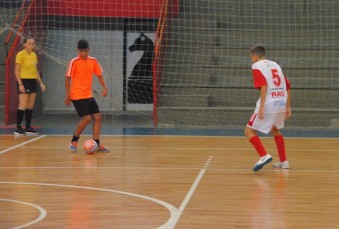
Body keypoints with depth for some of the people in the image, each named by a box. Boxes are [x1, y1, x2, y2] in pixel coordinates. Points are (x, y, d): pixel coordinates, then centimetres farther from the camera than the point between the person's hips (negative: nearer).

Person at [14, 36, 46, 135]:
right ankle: (18, 128, -9)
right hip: (24, 81, -7)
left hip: (33, 81, 7)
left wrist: (41, 82, 16)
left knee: (30, 105, 7)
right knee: (23, 105, -11)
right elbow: (17, 71, -11)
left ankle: (28, 128, 12)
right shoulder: (20, 54, -8)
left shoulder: (34, 55, 13)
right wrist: (20, 84, -18)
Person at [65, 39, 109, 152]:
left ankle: (96, 144, 5)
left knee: (98, 117, 0)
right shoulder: (74, 62, -11)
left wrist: (104, 87, -3)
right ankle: (74, 141, 5)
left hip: (88, 95, 6)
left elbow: (99, 75, 13)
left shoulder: (93, 61, 4)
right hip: (77, 95, -6)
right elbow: (67, 79, -9)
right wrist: (68, 95, -14)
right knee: (86, 118, -13)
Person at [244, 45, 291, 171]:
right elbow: (288, 87, 17)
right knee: (275, 130, 30)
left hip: (269, 104, -7)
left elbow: (263, 85, -16)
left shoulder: (257, 66, 0)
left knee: (249, 131, 0)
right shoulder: (275, 65, 20)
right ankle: (283, 161, 30)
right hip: (281, 103, 7)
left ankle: (264, 155, -19)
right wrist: (288, 107, 20)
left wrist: (261, 108, -20)